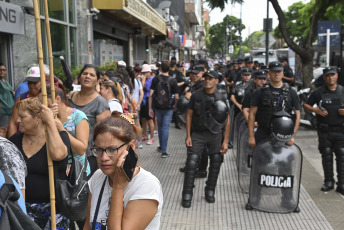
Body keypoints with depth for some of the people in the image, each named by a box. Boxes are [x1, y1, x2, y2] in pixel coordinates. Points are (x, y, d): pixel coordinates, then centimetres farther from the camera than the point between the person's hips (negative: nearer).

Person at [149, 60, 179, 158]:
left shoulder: (155, 79, -4)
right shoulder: (173, 80, -8)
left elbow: (151, 94, -6)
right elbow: (176, 96, -7)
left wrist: (150, 108, 1)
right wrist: (175, 105, 12)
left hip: (157, 107, 2)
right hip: (168, 108, -2)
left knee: (160, 126, 20)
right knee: (165, 128, 1)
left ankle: (161, 146, 33)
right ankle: (164, 151, -3)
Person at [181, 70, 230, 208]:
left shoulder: (222, 98, 0)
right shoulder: (196, 96, 0)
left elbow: (227, 120, 2)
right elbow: (189, 115, 3)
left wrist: (225, 141, -2)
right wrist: (188, 136, -3)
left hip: (215, 135, 1)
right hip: (198, 134, -1)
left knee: (216, 164, 9)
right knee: (191, 163, -8)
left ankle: (210, 191, 28)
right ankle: (187, 195, 3)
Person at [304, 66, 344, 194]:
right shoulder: (318, 92, 4)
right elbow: (306, 105, 7)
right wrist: (315, 110, -12)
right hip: (324, 130, 0)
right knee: (326, 156, 6)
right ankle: (328, 182, 17)